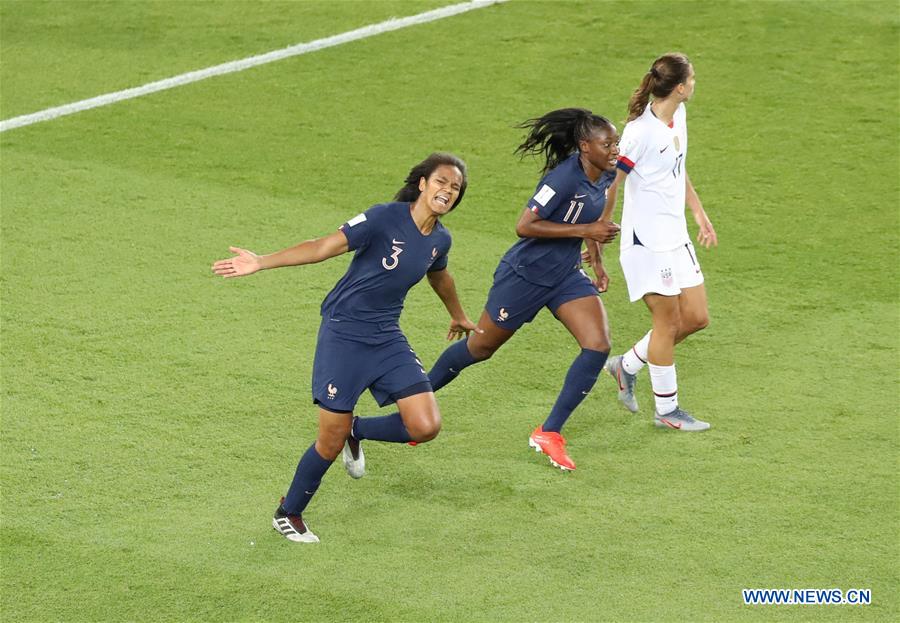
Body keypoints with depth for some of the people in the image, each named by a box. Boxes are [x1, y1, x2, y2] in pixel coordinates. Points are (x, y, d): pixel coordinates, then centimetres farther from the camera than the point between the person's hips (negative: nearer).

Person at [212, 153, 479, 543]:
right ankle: (288, 513, 21)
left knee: (425, 427, -10)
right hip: (344, 335, -6)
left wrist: (458, 317, 43)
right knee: (331, 443, -4)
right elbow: (326, 246, -21)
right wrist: (261, 262, -29)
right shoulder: (386, 218, -17)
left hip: (388, 339, 6)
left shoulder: (439, 240, 3)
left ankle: (358, 431, 20)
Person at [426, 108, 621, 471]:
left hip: (566, 276, 7)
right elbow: (525, 226, -30)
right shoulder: (564, 177, -27)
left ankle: (549, 434, -3)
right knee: (480, 348, 10)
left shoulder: (604, 176, -2)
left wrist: (595, 259, 19)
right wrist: (585, 231, -30)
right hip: (525, 275, -7)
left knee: (598, 346, -12)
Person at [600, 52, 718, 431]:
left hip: (675, 237, 9)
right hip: (647, 242, -9)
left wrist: (699, 214, 23)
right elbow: (610, 185, -16)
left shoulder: (678, 115, 7)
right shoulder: (641, 130, -20)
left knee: (696, 318, 9)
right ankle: (666, 410, 13)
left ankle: (627, 365, 26)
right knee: (668, 322, -1)